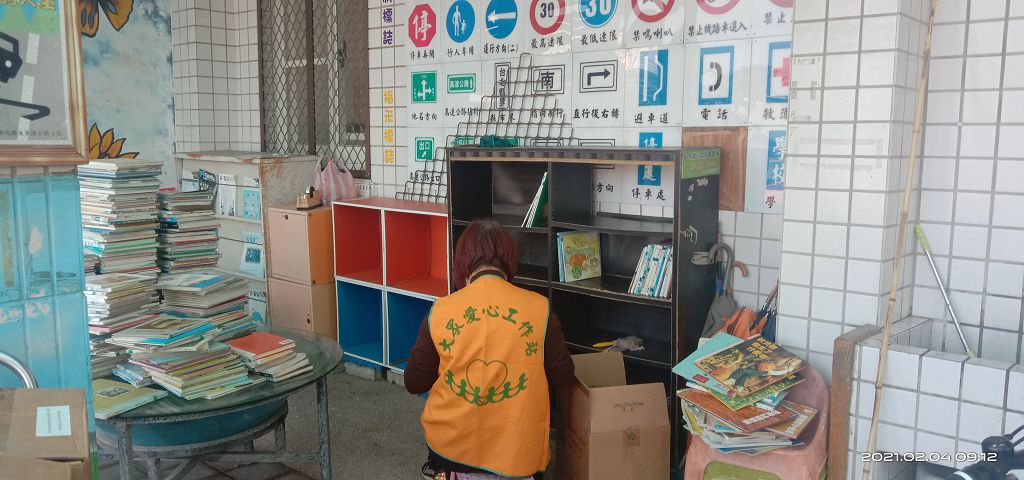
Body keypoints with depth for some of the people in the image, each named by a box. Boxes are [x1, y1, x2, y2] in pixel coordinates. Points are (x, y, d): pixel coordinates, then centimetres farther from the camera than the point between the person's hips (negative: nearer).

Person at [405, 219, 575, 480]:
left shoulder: (440, 311, -8)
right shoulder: (539, 309, -9)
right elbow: (563, 379, 2)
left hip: (450, 447, 1)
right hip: (517, 452, -1)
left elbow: (414, 384, 3)